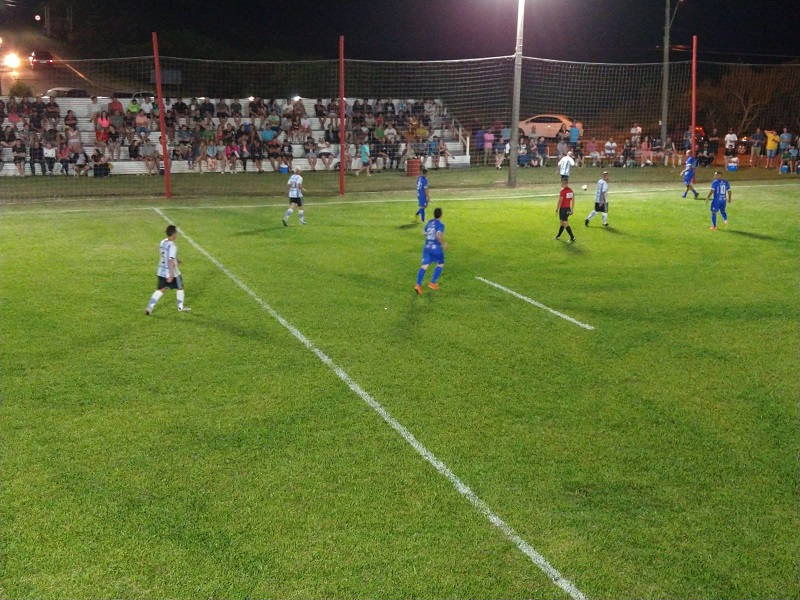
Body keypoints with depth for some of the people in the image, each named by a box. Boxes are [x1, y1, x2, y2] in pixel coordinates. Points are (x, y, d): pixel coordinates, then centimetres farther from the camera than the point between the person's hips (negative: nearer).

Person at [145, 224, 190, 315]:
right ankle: (181, 307, 29)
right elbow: (171, 261, -26)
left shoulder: (162, 242, 3)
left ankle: (149, 307, 2)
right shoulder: (172, 246, -23)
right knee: (180, 288, 15)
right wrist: (171, 275, -26)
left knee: (160, 290, 14)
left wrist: (177, 260, 30)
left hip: (161, 272, 7)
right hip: (171, 273, -7)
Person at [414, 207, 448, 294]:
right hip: (436, 248, -5)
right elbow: (439, 235, -26)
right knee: (440, 265, 16)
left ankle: (418, 284, -14)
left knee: (424, 265, 1)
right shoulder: (440, 224, -12)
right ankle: (432, 283, 14)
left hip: (427, 247, 5)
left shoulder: (428, 223, 9)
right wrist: (444, 243, -12)